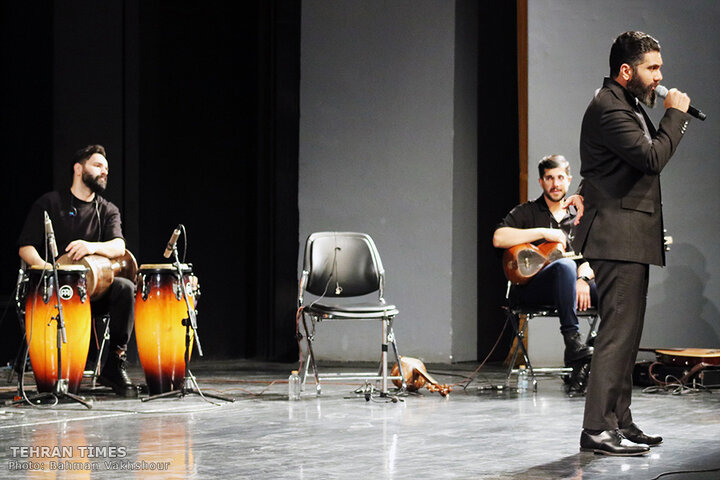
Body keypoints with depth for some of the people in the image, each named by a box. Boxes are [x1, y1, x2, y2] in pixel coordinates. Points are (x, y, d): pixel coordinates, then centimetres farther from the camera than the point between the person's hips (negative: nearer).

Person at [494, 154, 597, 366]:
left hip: (566, 290, 4)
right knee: (565, 265, -37)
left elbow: (588, 259, 10)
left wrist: (583, 278, -13)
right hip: (527, 288, -4)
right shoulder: (526, 212, 9)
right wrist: (543, 233, -11)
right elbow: (499, 239, -10)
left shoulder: (576, 221, 20)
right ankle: (572, 342, -43)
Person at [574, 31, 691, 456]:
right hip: (617, 236, -11)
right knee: (618, 332, -13)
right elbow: (652, 158, -22)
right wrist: (674, 114, -12)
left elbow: (653, 153, 23)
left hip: (632, 238, 11)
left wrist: (676, 117, 11)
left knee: (627, 333, 12)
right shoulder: (608, 108, -15)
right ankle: (598, 429, -12)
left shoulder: (630, 106, 19)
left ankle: (619, 421, 18)